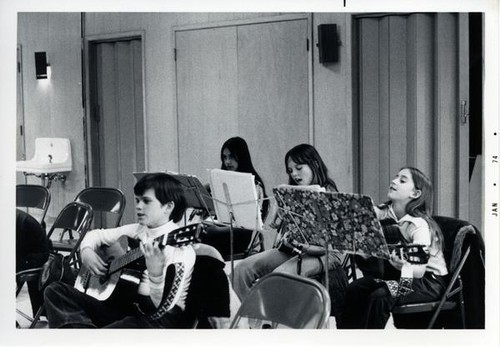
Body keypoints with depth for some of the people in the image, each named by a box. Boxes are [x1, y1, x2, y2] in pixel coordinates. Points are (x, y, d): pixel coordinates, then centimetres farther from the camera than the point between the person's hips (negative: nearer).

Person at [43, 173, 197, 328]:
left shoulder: (181, 248, -12)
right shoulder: (135, 231, 10)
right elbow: (96, 235, 25)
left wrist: (156, 274, -39)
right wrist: (86, 251, 2)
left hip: (158, 317, -8)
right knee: (55, 290, -8)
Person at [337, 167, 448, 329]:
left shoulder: (419, 225, -22)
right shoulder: (385, 213, -3)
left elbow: (419, 270, -30)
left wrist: (404, 265, -51)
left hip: (429, 279, -7)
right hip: (397, 273, 7)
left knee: (379, 297, -28)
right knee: (354, 289, -14)